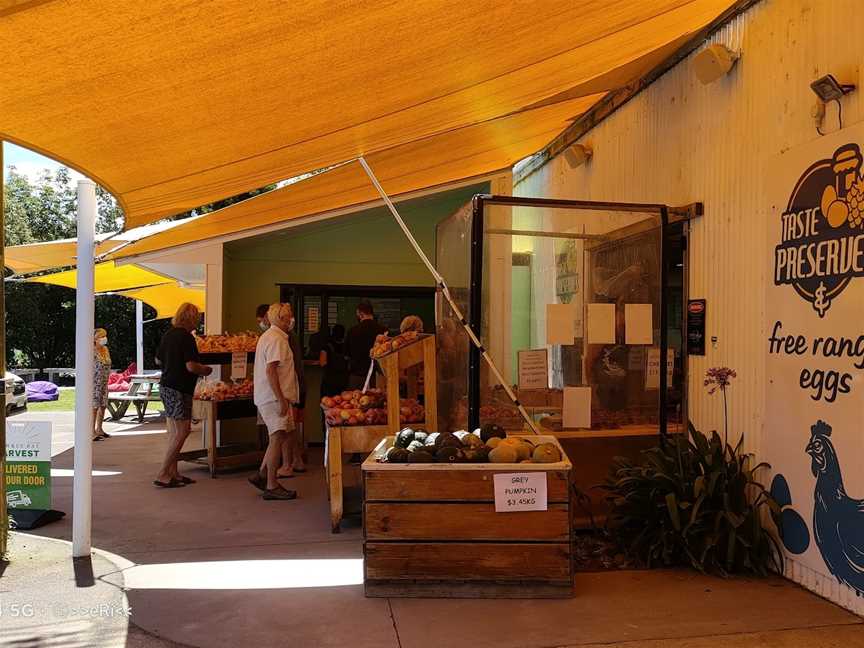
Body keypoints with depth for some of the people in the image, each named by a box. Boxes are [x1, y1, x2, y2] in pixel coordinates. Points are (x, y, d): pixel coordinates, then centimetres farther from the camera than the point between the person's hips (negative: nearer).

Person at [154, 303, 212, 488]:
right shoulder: (186, 337, -16)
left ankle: (173, 473, 19)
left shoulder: (168, 334, 11)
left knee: (174, 432, 14)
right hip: (179, 390, -9)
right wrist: (206, 370, -4)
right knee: (181, 433, -4)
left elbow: (158, 360, 22)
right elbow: (191, 366, -22)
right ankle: (163, 475, -4)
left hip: (165, 386, 9)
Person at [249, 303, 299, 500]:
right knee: (278, 438, -6)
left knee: (287, 436, 15)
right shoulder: (277, 339, -14)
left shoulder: (267, 336, 19)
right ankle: (272, 486, 0)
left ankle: (262, 475, 19)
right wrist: (281, 399, -23)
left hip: (266, 397, 11)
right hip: (275, 397, -11)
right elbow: (270, 371, -22)